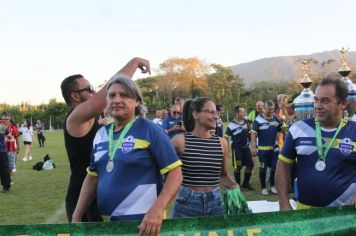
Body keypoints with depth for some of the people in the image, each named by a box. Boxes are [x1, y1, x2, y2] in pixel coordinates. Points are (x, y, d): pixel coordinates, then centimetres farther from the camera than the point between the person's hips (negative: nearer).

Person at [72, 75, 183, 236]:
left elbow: (175, 173, -14)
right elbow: (92, 177, 13)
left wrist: (157, 210, -27)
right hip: (106, 221, 6)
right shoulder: (100, 134, 7)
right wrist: (76, 217, 9)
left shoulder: (150, 130, -10)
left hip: (142, 221, -6)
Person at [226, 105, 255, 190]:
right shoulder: (231, 125, -15)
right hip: (236, 148, -5)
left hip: (246, 147, 5)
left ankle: (246, 183, 20)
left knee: (250, 164, 4)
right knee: (238, 167, 3)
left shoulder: (246, 122, 1)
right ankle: (237, 184, 21)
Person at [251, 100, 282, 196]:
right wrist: (253, 147, -19)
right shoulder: (258, 119, -11)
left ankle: (273, 185, 26)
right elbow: (253, 133, -13)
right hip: (262, 149, -4)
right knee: (263, 169, 5)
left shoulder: (276, 119, 3)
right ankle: (263, 187, 17)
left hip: (274, 148, 4)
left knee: (275, 168, 9)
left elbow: (279, 130, 15)